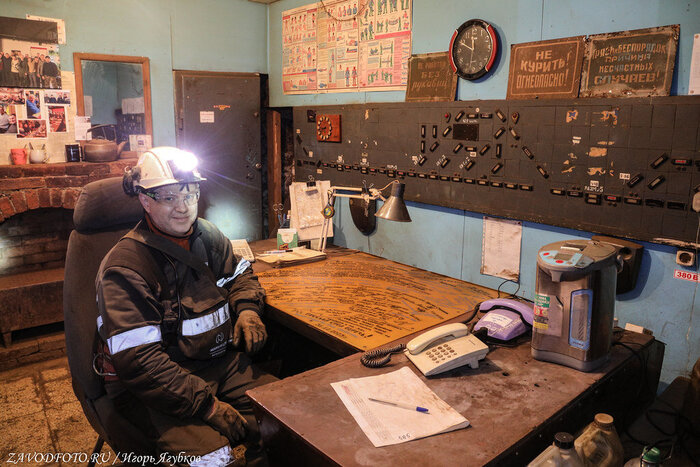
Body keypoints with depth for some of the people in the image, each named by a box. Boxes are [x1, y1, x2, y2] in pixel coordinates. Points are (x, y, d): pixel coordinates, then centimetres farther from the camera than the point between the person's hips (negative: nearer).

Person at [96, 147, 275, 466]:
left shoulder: (208, 236, 5)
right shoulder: (125, 267, -16)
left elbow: (240, 275, 23)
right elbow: (138, 361, -20)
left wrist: (247, 308, -1)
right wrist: (208, 405, -23)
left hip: (218, 362, 6)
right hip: (151, 387, -6)